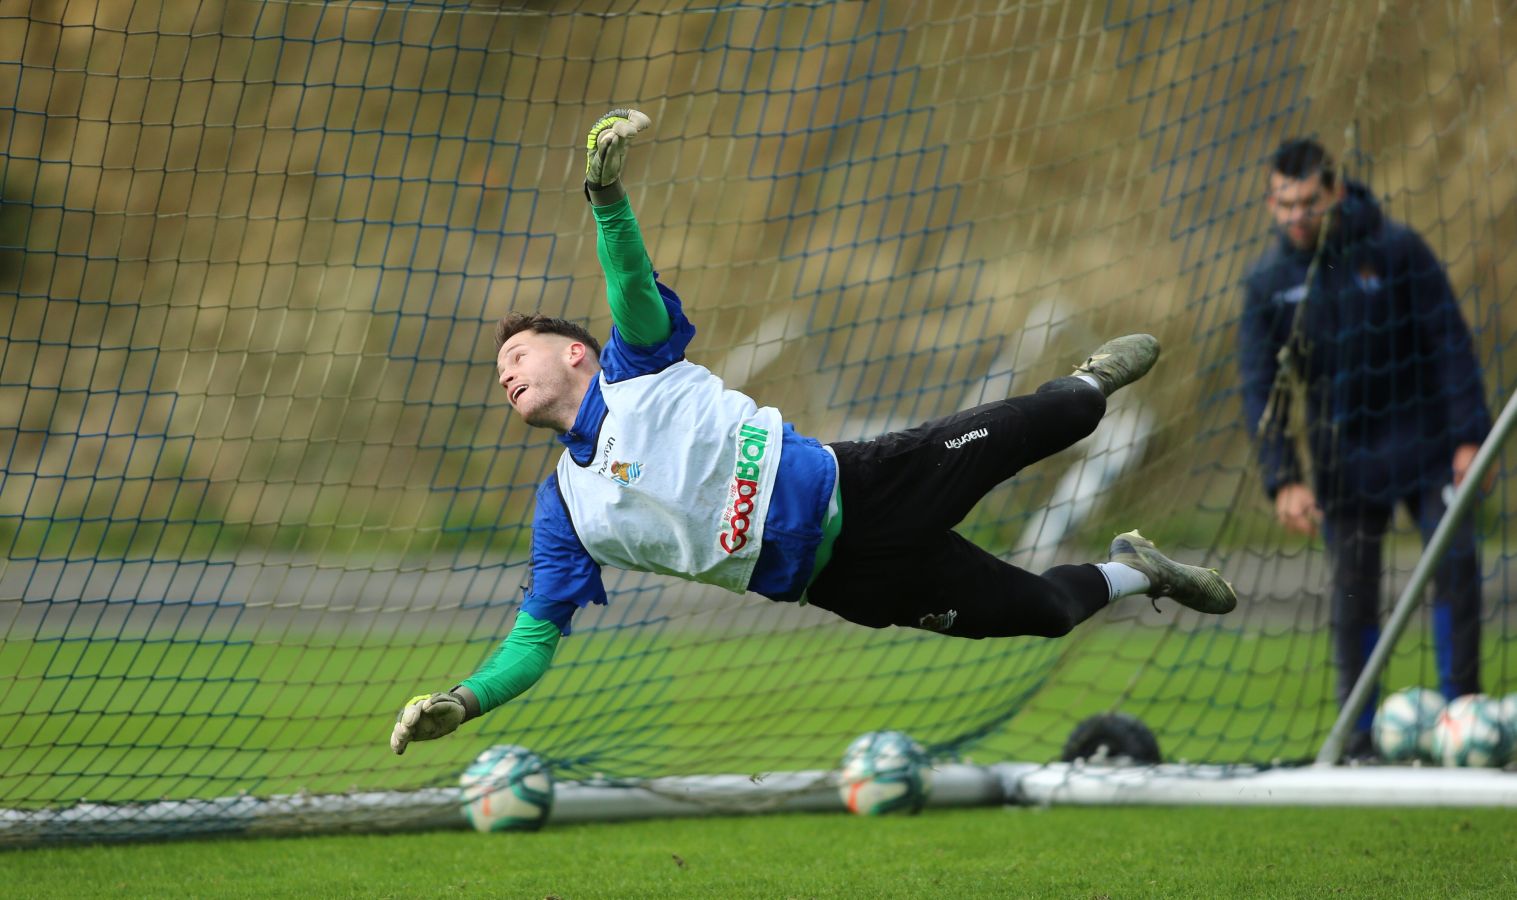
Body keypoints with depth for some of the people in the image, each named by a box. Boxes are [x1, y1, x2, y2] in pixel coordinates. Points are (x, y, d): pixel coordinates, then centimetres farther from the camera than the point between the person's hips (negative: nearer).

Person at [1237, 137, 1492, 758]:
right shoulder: (1268, 283, -3)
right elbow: (1260, 387, -2)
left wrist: (1469, 437, -9)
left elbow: (1449, 342, -5)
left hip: (1425, 444, -1)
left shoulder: (1397, 251, -9)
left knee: (1455, 562, -9)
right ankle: (1358, 729, 6)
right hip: (1344, 461, 1)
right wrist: (1282, 478, -12)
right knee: (1353, 587, 0)